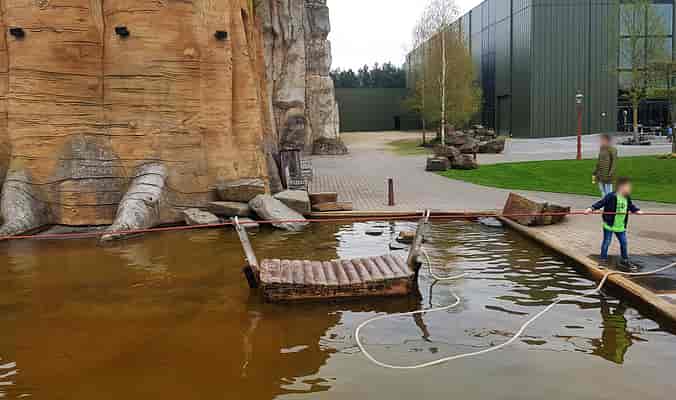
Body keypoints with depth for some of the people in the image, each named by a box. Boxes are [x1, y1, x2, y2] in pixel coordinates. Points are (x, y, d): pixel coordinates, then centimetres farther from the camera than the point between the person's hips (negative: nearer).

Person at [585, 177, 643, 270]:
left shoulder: (627, 198, 3)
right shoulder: (611, 197, -19)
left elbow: (631, 206, 19)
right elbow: (601, 203, -22)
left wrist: (637, 210, 2)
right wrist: (591, 208, -33)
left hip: (621, 226, 6)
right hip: (609, 225, -6)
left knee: (624, 242, 12)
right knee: (606, 242, 4)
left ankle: (625, 260, 27)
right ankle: (603, 258, 19)